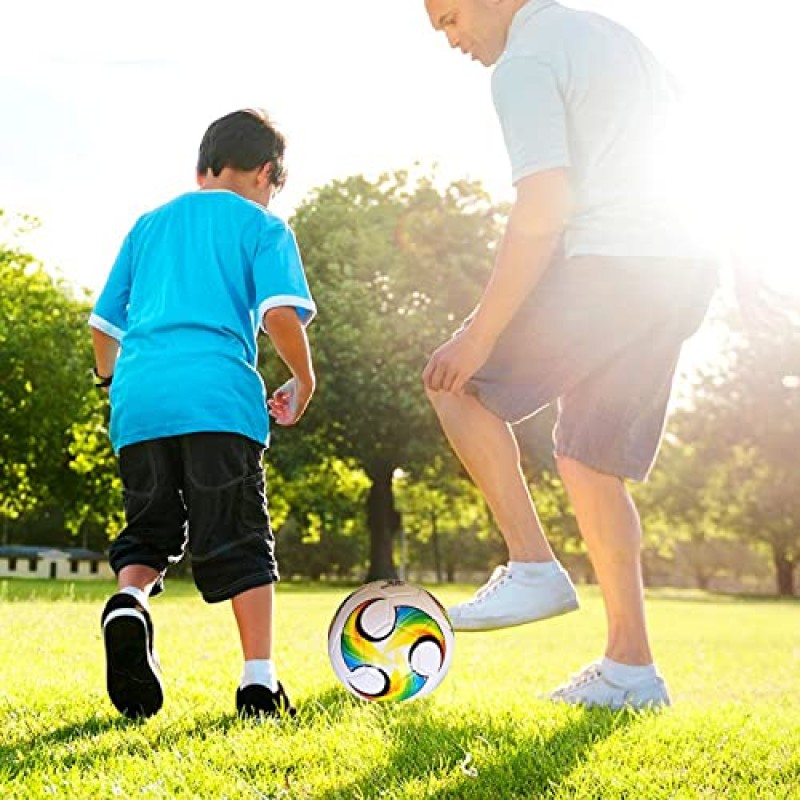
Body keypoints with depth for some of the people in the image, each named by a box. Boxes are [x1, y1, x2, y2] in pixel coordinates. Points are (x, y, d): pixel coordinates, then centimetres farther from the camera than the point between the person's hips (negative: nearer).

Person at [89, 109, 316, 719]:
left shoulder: (149, 224, 24)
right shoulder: (263, 227, 11)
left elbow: (103, 323, 24)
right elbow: (281, 313, -5)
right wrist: (303, 381, 10)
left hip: (137, 399, 4)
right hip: (218, 394, -4)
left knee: (149, 530, 16)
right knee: (238, 540, 2)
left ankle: (129, 601, -15)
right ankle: (259, 681, -4)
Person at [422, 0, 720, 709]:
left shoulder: (524, 62, -6)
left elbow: (543, 208, -16)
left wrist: (481, 334, -16)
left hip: (607, 265, -9)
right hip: (685, 269, 9)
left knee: (459, 382, 7)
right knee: (590, 461, 12)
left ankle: (535, 568, 1)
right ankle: (630, 668, 11)